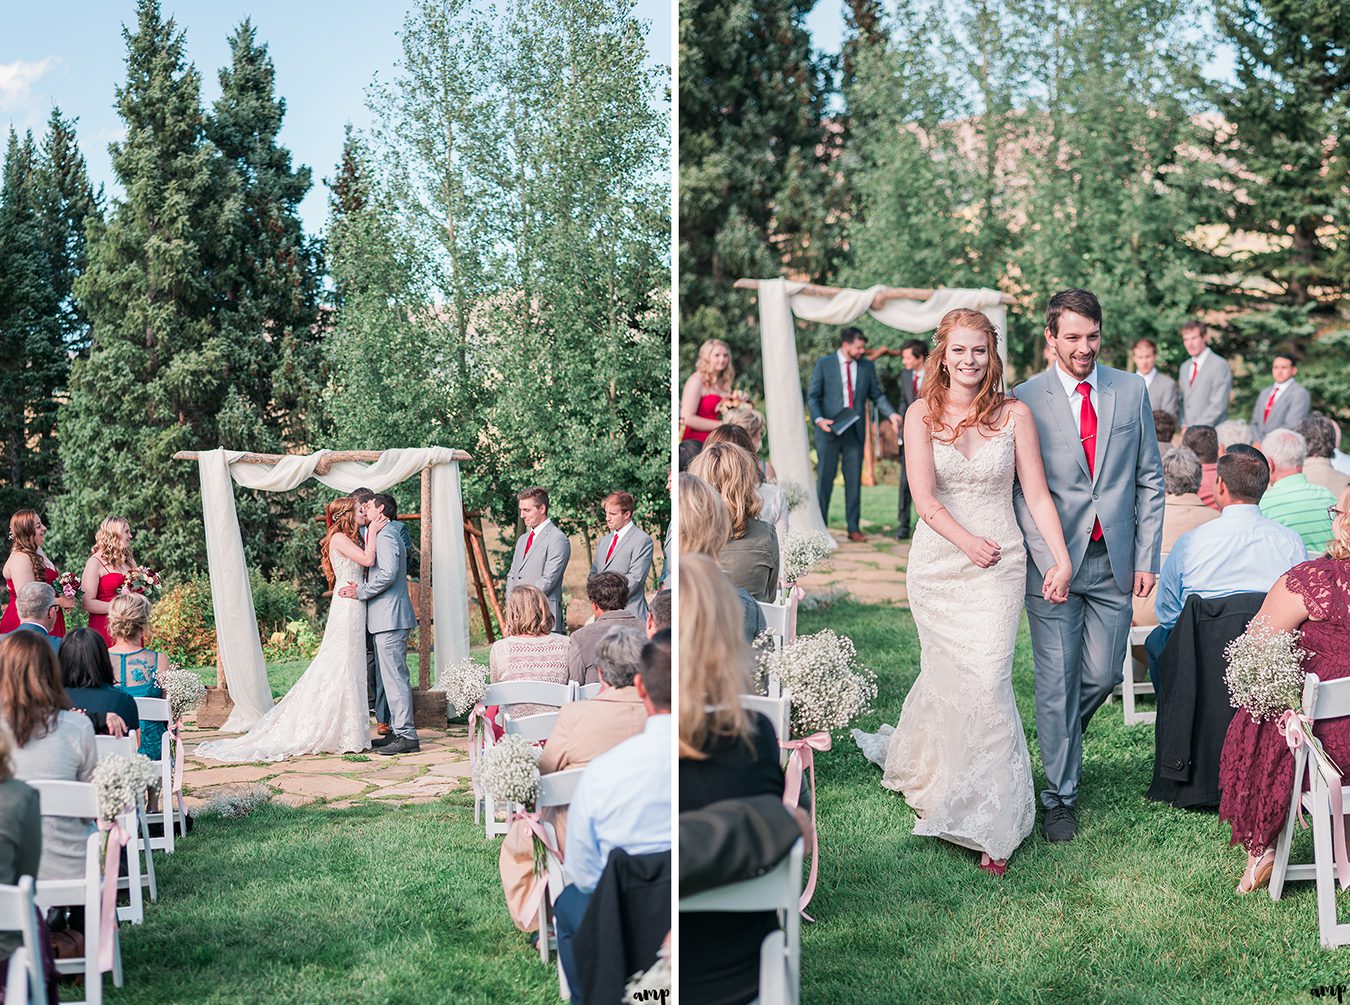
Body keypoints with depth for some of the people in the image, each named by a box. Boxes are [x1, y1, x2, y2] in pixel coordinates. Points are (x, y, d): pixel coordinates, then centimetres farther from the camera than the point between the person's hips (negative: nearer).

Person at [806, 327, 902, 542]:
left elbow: (876, 395, 12)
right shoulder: (824, 364, 1)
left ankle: (853, 528, 9)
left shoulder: (867, 366, 9)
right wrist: (819, 419, -15)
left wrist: (891, 414, -4)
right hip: (829, 430, -3)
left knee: (854, 480, 4)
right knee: (825, 479, 0)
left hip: (855, 432, 3)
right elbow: (812, 396, 1)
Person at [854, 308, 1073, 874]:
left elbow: (1037, 494, 2)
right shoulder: (922, 414, 2)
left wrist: (1062, 559, -5)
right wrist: (967, 542, -19)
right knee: (945, 674, 6)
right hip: (937, 564, 1)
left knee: (987, 679, -9)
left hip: (998, 565, -1)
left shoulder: (1014, 414, 3)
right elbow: (924, 497, -6)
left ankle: (992, 822, -3)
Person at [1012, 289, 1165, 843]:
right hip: (1054, 562, -3)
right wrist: (1044, 561, -14)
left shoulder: (1131, 390, 6)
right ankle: (1061, 796, 13)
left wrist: (1147, 555, 3)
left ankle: (1059, 738, 39)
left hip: (1115, 562, 3)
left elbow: (1149, 478, 9)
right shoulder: (1026, 399, -3)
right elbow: (1021, 490, -4)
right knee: (1057, 683, 0)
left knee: (1102, 676, 7)